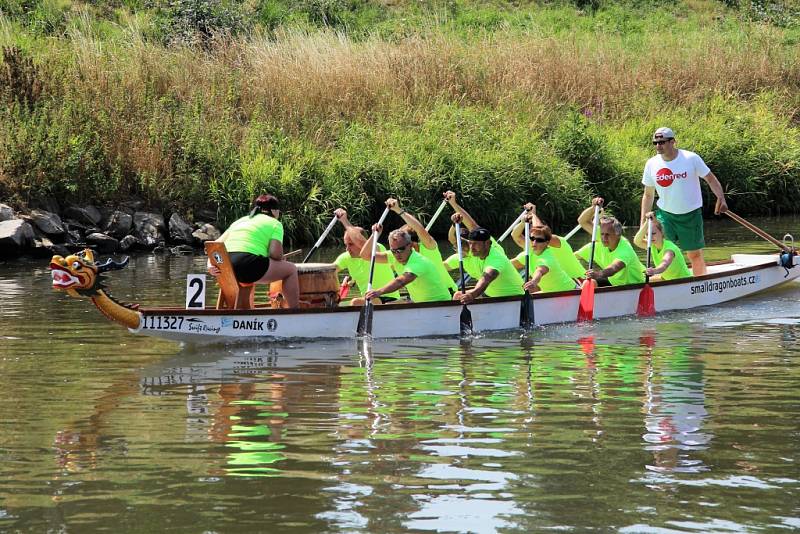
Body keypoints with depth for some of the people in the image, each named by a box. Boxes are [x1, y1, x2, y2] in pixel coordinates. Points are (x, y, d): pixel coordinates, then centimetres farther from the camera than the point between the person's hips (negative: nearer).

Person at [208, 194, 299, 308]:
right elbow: (275, 253, -4)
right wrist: (281, 259, 18)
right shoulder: (275, 223, 11)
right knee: (291, 269, 13)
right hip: (249, 266, -7)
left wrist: (211, 265, 5)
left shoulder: (240, 221, 29)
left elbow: (216, 245, 17)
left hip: (226, 271, 7)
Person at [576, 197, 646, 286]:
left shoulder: (625, 250, -30)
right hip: (615, 285, 7)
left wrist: (599, 275, -71)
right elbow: (582, 221, -1)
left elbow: (614, 268, -51)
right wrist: (593, 207, -20)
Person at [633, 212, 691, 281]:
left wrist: (655, 271, -69)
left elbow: (665, 263, -47)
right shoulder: (652, 245, -5)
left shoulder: (669, 248, -26)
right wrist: (647, 223, -34)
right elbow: (637, 241, -24)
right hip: (667, 279, 7)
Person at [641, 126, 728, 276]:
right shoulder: (652, 164, -2)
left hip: (691, 214, -2)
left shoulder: (691, 158, -12)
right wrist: (643, 222, 5)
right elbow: (648, 195, 8)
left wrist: (721, 198, -25)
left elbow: (711, 179, -6)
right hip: (665, 214, 2)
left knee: (695, 254, 7)